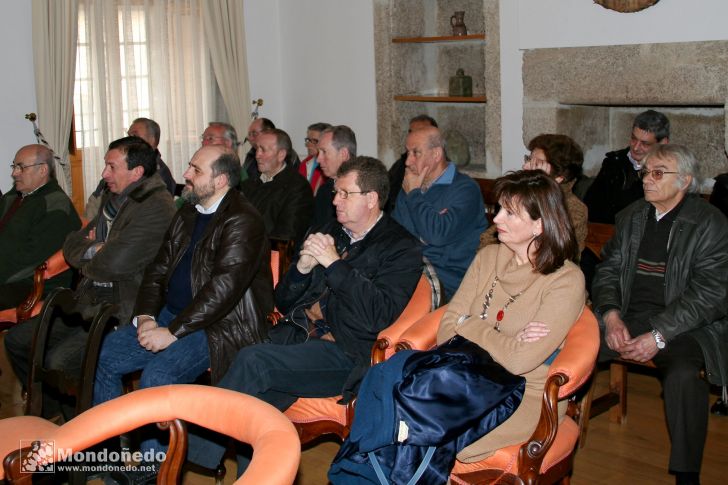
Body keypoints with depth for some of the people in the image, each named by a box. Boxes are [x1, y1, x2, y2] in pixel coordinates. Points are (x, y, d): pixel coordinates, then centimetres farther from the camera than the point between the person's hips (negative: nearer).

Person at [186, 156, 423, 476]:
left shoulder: (401, 249, -1)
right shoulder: (332, 232, 18)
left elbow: (379, 316, -17)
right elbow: (283, 302, 18)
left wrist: (334, 264, -15)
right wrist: (303, 266, -3)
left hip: (345, 354, -6)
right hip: (299, 337, 6)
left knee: (253, 361, -25)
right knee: (259, 397, -23)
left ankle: (190, 455, -14)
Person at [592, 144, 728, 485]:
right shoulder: (631, 216, 13)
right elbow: (608, 269, 11)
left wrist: (659, 336, -21)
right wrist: (611, 316, -9)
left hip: (684, 325, -4)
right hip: (627, 316, 5)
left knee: (684, 375, -35)